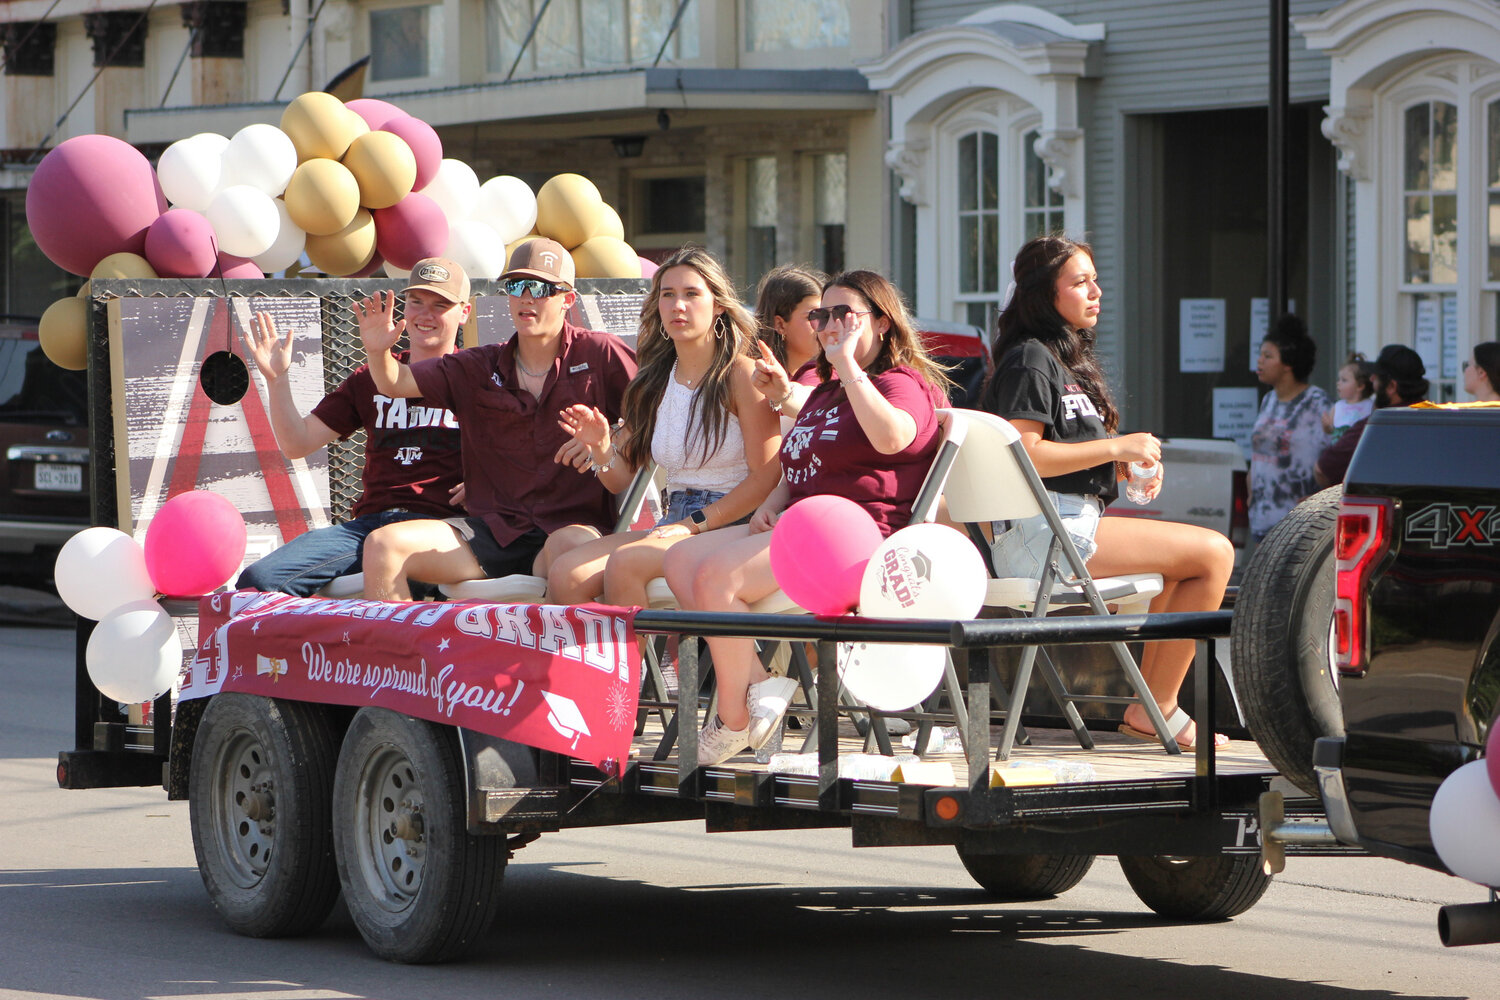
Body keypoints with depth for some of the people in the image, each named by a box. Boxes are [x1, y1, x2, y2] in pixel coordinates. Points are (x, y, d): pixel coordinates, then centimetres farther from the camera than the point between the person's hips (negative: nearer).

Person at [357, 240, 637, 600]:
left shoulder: (601, 356, 5)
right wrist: (378, 351, -13)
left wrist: (610, 452, -13)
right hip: (493, 530, 4)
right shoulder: (478, 369, 15)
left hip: (569, 528, -4)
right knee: (382, 545, -16)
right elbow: (396, 382, 9)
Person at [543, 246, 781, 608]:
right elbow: (621, 479, 16)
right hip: (673, 523, 6)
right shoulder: (652, 384, 15)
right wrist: (602, 449, -7)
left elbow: (766, 477, -11)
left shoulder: (741, 374, -4)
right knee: (565, 573, -18)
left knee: (625, 563, -30)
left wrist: (694, 524, -16)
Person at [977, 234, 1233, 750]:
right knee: (1213, 553, -12)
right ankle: (1156, 708, -8)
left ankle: (1152, 705, 12)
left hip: (1076, 521, 11)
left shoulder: (1068, 358, 24)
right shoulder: (1030, 359, -8)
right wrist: (1115, 447, -14)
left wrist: (1131, 464, 9)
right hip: (1041, 533, -11)